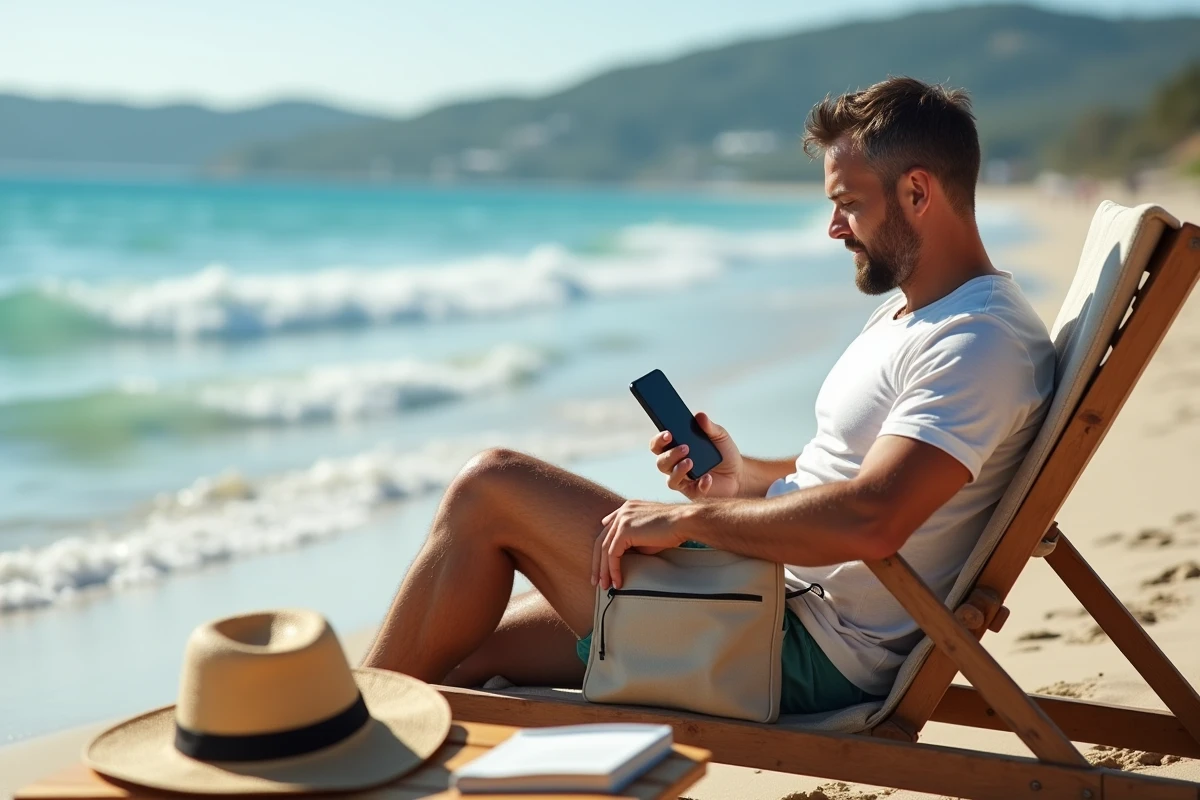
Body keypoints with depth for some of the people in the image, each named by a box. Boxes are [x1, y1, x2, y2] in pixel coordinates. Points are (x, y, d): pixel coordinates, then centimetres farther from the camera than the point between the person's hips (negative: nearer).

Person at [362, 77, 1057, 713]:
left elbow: (869, 520, -31)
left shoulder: (984, 343, -17)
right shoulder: (910, 312, 17)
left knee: (489, 487, -10)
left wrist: (689, 516, -21)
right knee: (464, 657, 8)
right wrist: (740, 478, 7)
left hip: (808, 657, -10)